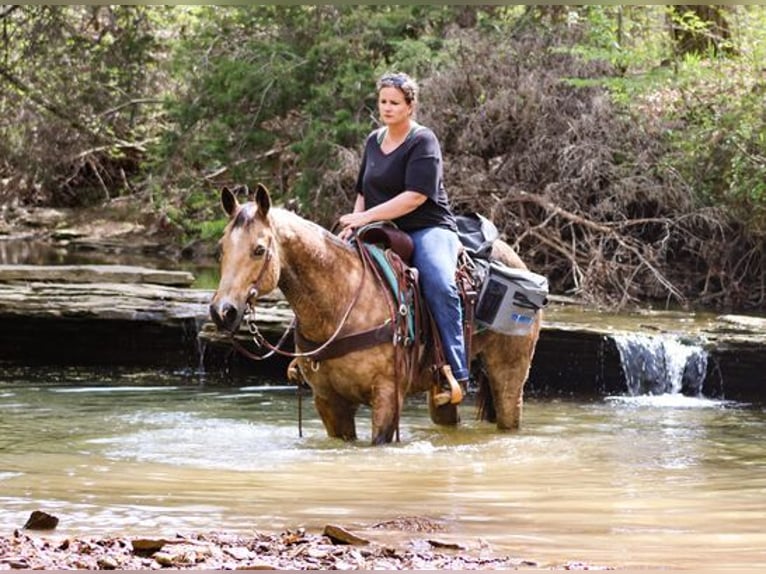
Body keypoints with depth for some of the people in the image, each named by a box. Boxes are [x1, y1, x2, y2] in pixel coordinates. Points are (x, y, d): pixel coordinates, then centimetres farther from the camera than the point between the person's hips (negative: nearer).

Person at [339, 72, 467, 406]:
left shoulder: (423, 142, -7)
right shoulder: (374, 141, 16)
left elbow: (416, 196, -18)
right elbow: (364, 191, 26)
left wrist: (366, 217, -22)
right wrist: (354, 223, 5)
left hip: (427, 228, -8)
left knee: (438, 283, -35)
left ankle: (454, 371, -37)